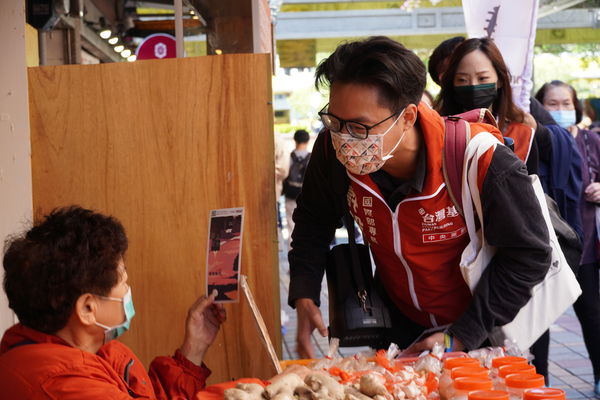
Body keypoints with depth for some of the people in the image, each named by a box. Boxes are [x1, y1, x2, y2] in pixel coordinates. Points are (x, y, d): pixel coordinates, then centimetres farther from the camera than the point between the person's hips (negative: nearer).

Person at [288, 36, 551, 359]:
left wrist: (460, 337, -23)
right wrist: (304, 297, -14)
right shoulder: (333, 151, -21)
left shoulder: (484, 164, -33)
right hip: (398, 321, 4)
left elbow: (528, 256, -21)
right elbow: (314, 220, 0)